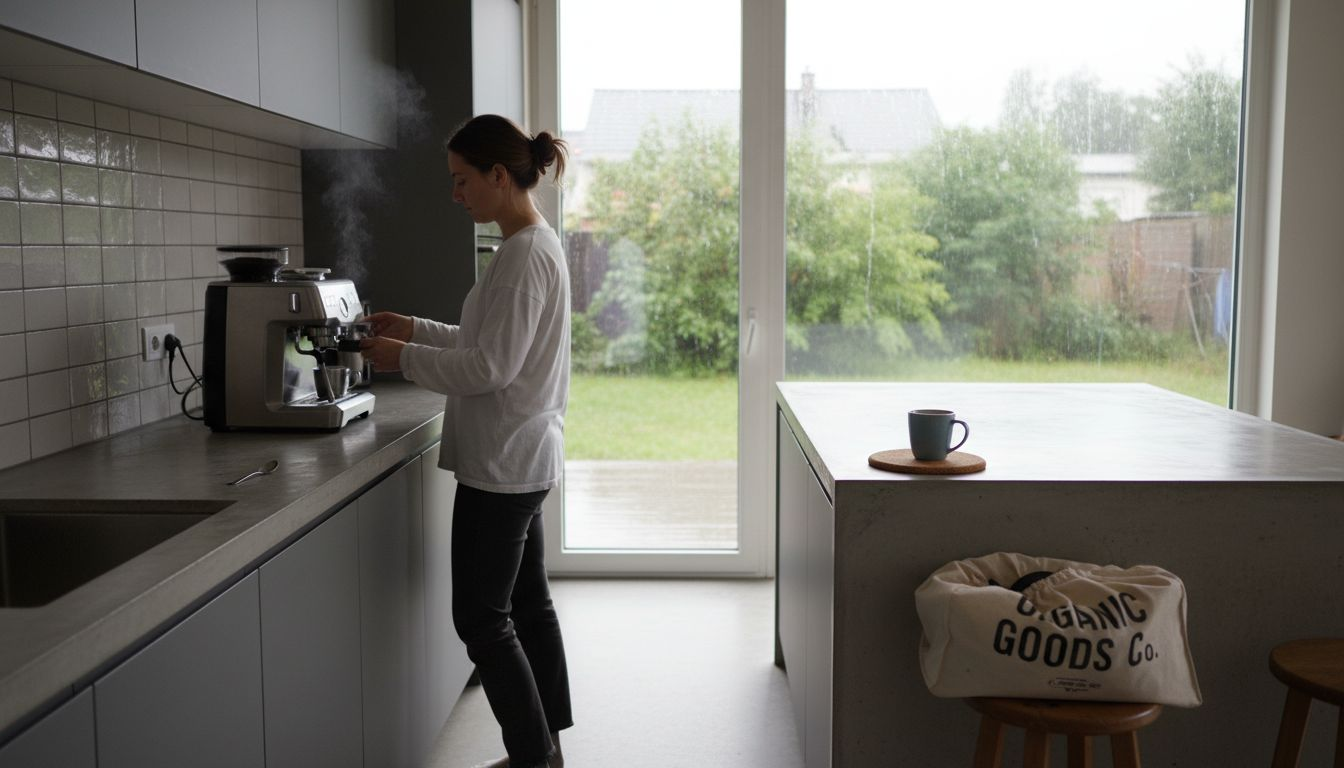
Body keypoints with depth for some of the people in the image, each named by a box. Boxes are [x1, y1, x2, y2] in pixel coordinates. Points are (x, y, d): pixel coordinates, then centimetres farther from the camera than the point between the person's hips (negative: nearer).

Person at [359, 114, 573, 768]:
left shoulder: (527, 255, -18)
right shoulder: (532, 246, 13)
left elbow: (491, 366, -22)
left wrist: (403, 358, -11)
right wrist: (415, 329, 13)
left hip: (504, 463, -10)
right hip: (519, 459, 10)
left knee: (481, 618, -2)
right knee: (527, 603, 16)